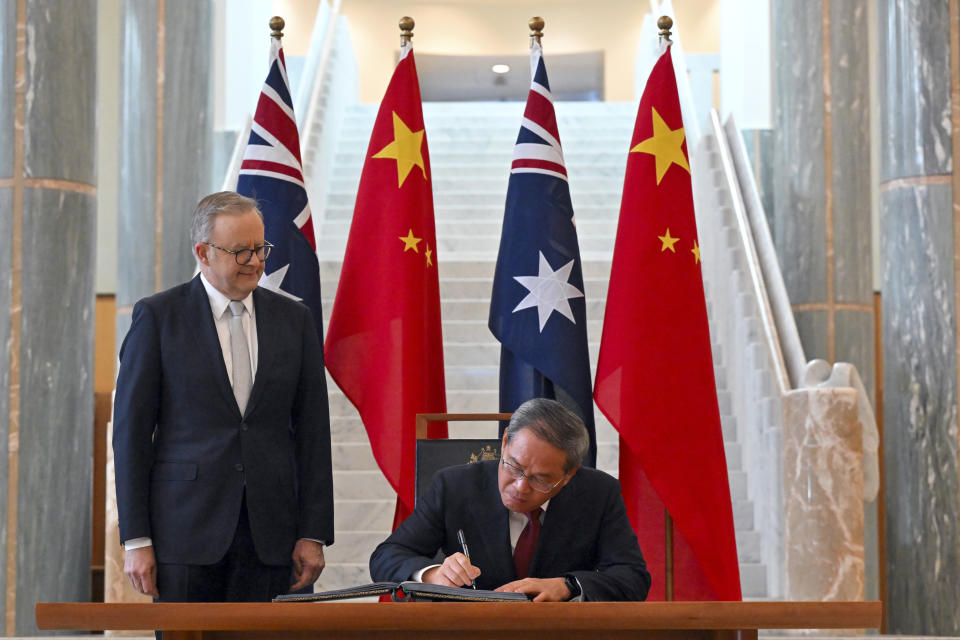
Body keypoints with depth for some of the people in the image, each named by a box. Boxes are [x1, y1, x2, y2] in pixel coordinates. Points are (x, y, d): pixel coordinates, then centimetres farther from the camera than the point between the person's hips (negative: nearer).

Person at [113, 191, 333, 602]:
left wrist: (313, 534, 3)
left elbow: (312, 430, 9)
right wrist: (135, 540, -6)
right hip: (187, 529, -2)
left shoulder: (293, 319, 9)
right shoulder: (158, 317, 1)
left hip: (268, 533, 3)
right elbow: (131, 430, -1)